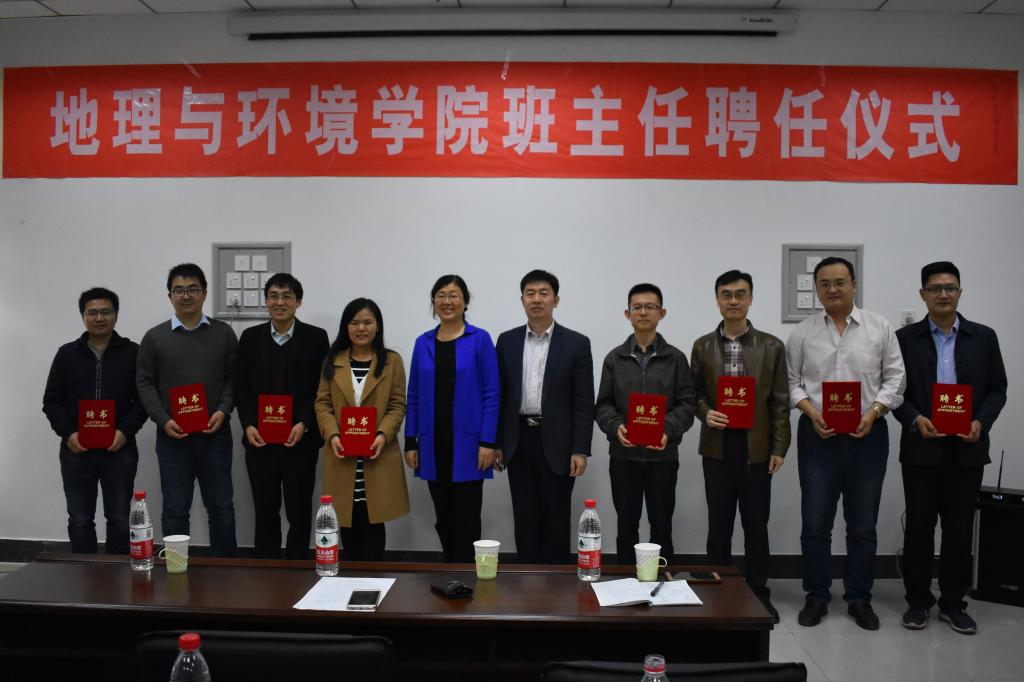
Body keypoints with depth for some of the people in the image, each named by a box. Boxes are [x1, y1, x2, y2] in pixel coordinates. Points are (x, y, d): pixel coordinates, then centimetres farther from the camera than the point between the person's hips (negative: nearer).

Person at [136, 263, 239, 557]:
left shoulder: (224, 333, 5)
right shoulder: (154, 337, 3)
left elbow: (234, 378, 4)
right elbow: (145, 383, 2)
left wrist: (223, 411, -11)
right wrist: (163, 420, -10)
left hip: (215, 434, 0)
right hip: (172, 437, 0)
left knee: (221, 505, 8)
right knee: (175, 509, 7)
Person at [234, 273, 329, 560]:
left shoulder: (316, 337, 0)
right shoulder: (251, 337, 8)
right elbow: (240, 386, 7)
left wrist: (304, 424, -14)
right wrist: (248, 425, -6)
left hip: (300, 439, -2)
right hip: (259, 439, 2)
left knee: (299, 511, 6)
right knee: (265, 510, 10)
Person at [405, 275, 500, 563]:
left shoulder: (480, 339, -4)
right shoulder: (423, 343, 8)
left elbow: (491, 394, -7)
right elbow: (414, 396, 9)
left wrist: (488, 442, -13)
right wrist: (410, 442, 4)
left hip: (467, 443, -4)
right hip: (433, 444, 4)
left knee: (466, 520, 2)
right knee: (443, 520, 13)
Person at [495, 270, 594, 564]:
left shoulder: (576, 343, -3)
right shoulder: (507, 341, 6)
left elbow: (584, 402, -4)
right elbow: (501, 396, 8)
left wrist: (580, 450, -9)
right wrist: (496, 443, 5)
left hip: (556, 442, -2)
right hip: (519, 441, 3)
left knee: (556, 519, 6)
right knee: (525, 518, 10)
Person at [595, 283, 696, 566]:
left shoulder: (676, 358, 4)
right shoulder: (614, 358, 7)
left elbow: (687, 404, -1)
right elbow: (603, 404, 5)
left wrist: (668, 429, -18)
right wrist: (615, 426, -15)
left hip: (663, 454, -1)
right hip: (623, 454, 1)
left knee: (661, 525, 7)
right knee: (627, 525, 9)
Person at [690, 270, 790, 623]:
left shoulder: (771, 346, 2)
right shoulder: (702, 346, 5)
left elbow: (780, 402, 2)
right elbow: (695, 394, 8)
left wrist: (779, 448, -2)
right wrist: (705, 412, -13)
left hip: (756, 448, 0)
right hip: (717, 447, 1)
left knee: (756, 524, 8)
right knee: (719, 524, 8)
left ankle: (758, 594, 21)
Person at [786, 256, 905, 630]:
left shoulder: (880, 328, 3)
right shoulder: (803, 332, 3)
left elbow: (894, 378, 2)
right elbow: (790, 381, 3)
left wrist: (873, 413, -12)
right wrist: (811, 412, -11)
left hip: (867, 435, 0)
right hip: (818, 435, 0)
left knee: (863, 525, 10)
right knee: (815, 523, 5)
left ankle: (859, 598, 24)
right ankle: (816, 596, 19)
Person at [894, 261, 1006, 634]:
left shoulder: (983, 337, 6)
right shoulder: (905, 338, 2)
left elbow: (997, 389, 6)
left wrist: (981, 422, -10)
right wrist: (915, 419, -15)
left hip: (966, 448, 1)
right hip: (921, 448, -1)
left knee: (959, 528, 8)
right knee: (919, 527, 6)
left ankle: (953, 602, 21)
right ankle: (918, 600, 18)